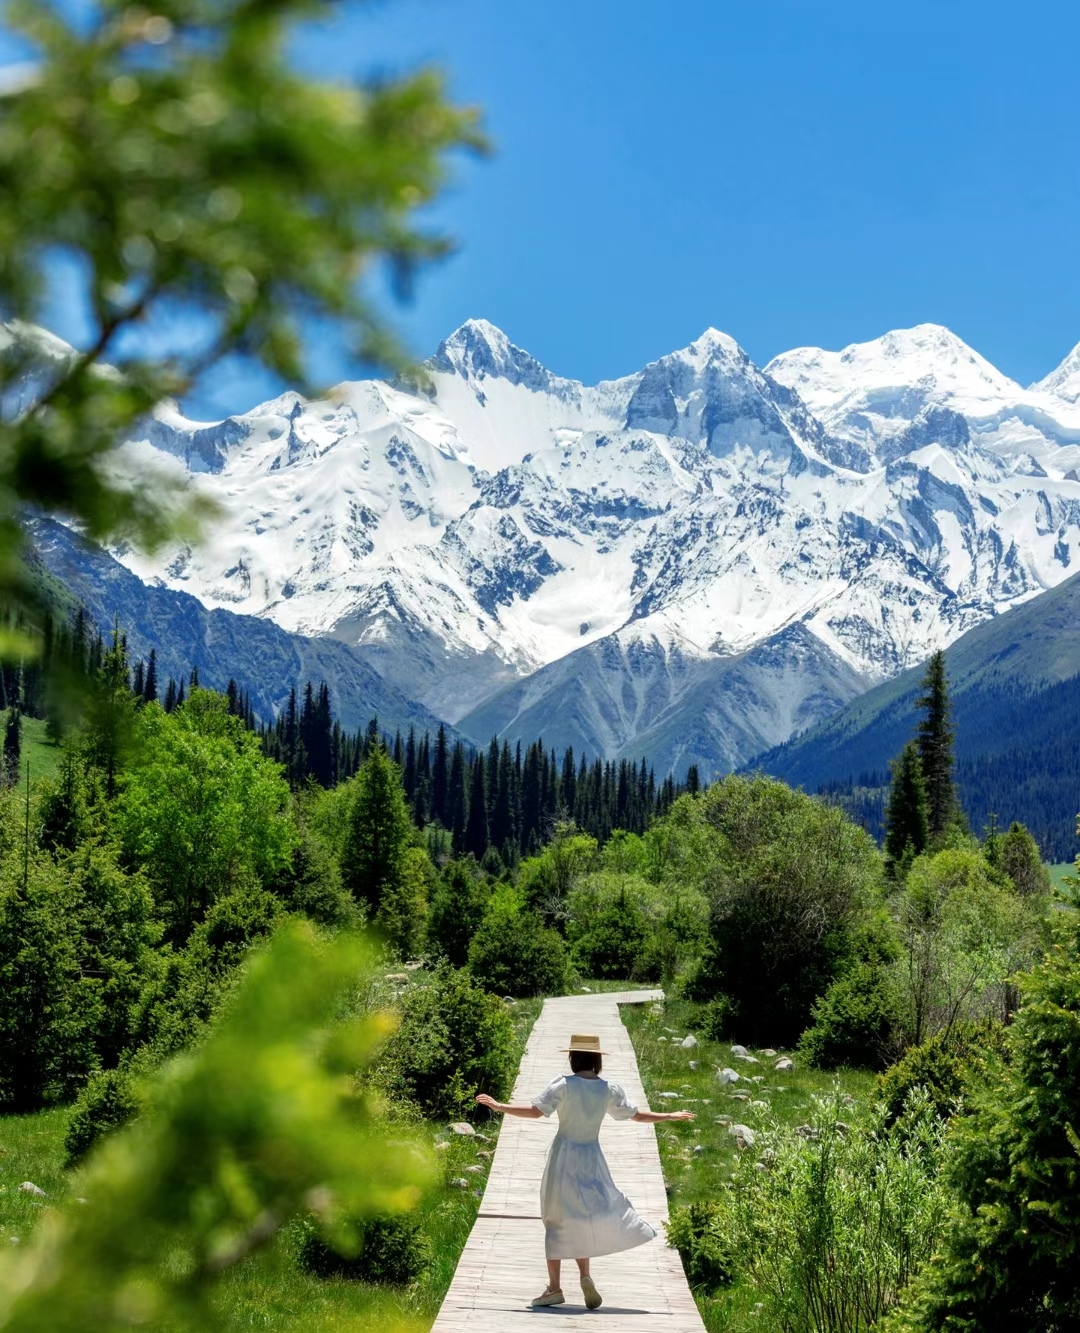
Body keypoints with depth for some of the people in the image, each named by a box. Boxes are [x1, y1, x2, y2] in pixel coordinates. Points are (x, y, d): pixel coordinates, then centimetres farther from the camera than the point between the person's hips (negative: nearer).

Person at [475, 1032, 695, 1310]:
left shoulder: (564, 1085, -10)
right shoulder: (609, 1089, 0)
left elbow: (535, 1111, -18)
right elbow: (638, 1115, 9)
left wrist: (499, 1106, -10)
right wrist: (671, 1115, 23)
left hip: (564, 1157, -3)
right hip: (592, 1159, 3)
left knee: (557, 1220, 5)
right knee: (583, 1219, 14)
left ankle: (554, 1287, 6)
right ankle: (585, 1277, -5)